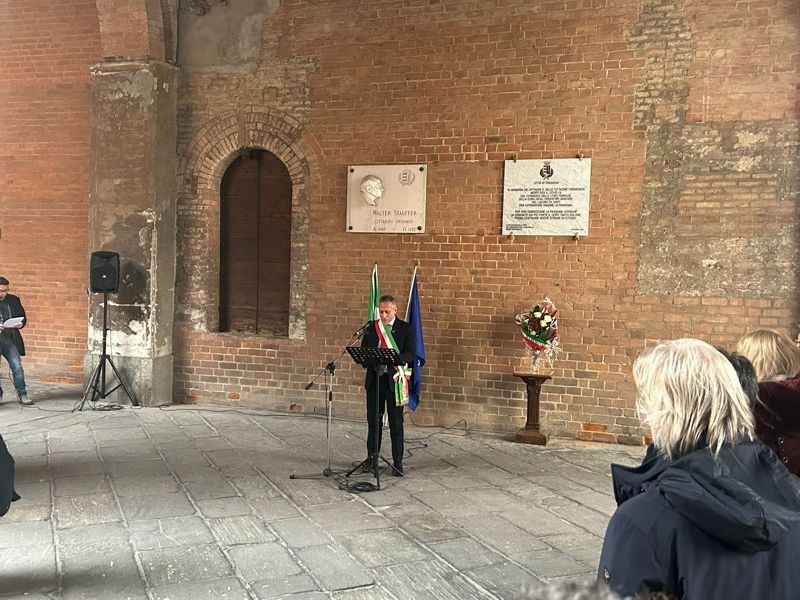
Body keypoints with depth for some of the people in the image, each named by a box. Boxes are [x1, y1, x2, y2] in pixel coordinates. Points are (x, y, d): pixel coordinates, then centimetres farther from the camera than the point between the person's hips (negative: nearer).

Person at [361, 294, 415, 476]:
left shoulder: (406, 329, -2)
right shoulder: (371, 327, 9)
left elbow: (410, 354, -9)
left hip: (394, 380, -3)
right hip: (374, 379, 3)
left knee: (396, 423, 2)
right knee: (373, 420, 11)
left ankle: (397, 462, 12)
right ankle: (372, 459, 23)